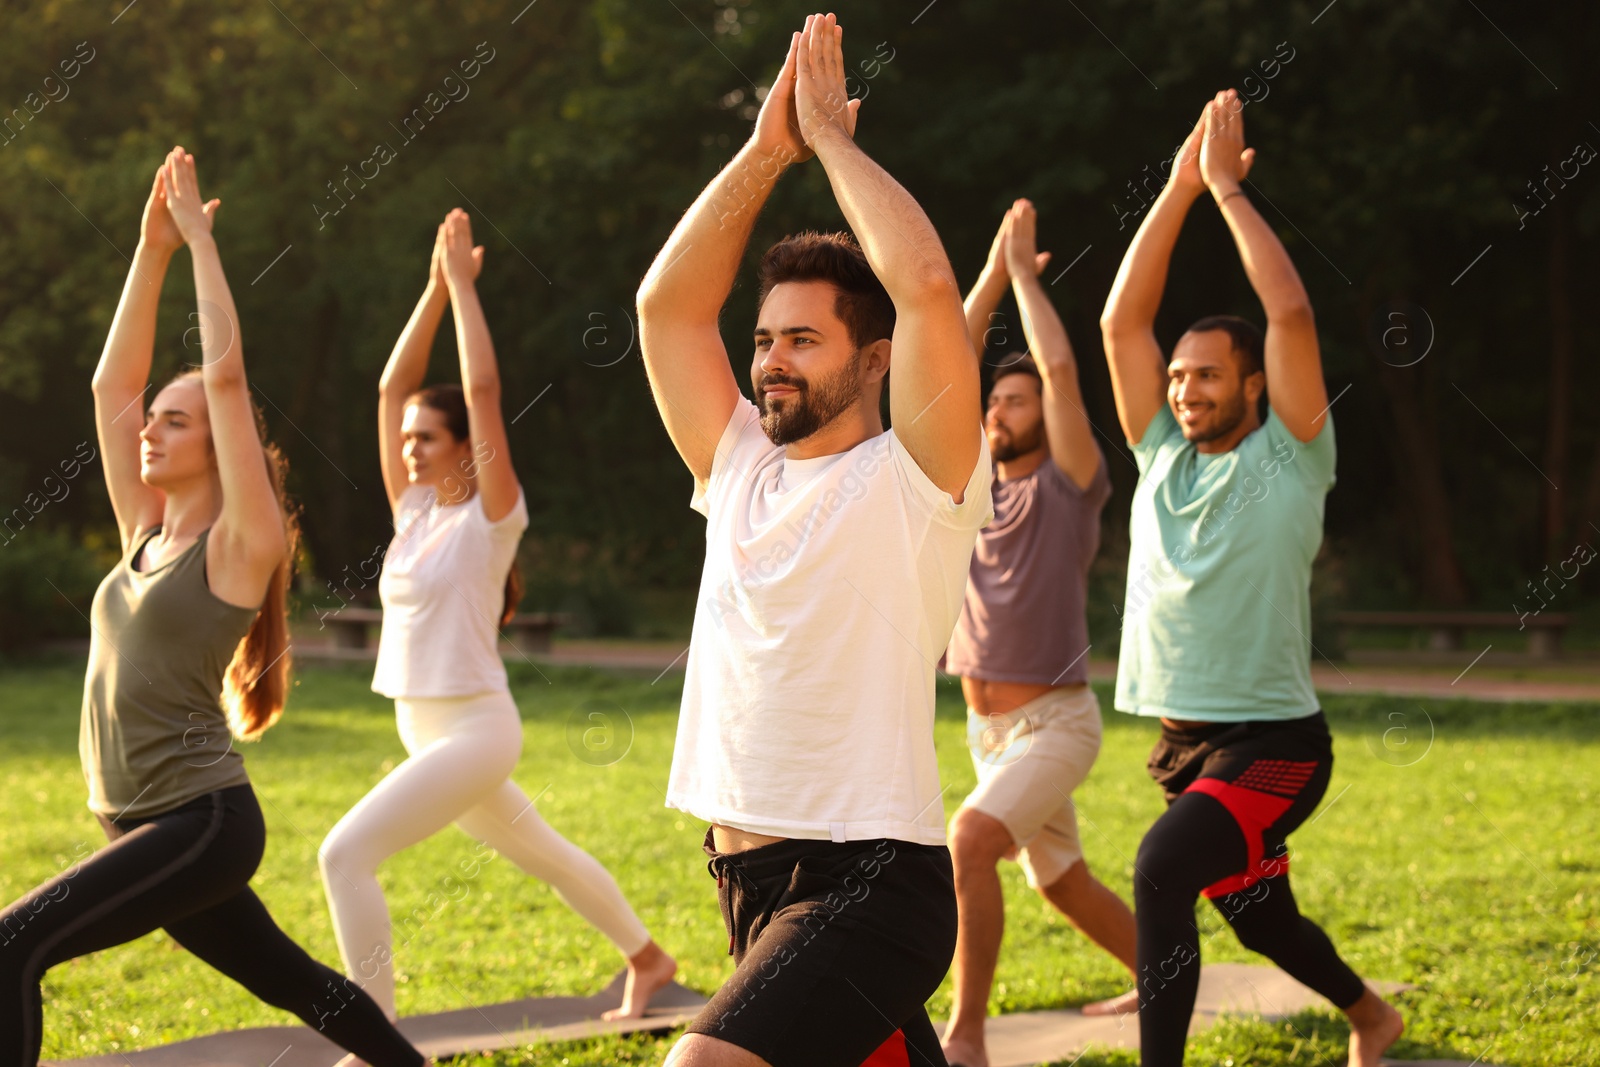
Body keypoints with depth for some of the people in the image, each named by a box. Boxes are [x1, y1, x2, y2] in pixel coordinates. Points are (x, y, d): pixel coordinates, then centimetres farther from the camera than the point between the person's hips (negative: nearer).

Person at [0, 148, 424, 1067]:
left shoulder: (241, 543, -9)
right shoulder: (145, 534, 10)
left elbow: (226, 374, -17)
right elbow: (113, 383, 10)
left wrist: (201, 236, -11)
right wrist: (153, 250, 8)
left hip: (203, 824, -9)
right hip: (143, 823, 9)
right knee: (295, 982, 20)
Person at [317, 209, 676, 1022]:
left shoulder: (490, 517, -11)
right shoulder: (414, 509, 7)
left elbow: (482, 391, -20)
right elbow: (393, 387, 4)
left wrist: (464, 283, -15)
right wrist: (436, 286, 0)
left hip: (473, 728, -9)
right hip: (426, 731, 9)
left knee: (346, 853, -20)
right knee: (540, 852, 24)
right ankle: (647, 961, 44)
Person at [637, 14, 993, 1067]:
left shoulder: (914, 478, -7)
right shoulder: (741, 467, 12)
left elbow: (927, 283, -20)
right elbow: (668, 303, 10)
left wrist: (832, 136, -8)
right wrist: (768, 149, 4)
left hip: (866, 888, -8)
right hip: (751, 883, 8)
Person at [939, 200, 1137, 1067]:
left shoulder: (1071, 485, -7)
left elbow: (1061, 368, -18)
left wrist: (1027, 270, -8)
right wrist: (992, 276, 4)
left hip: (1055, 721, -8)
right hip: (987, 726, 8)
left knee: (969, 841, -26)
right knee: (1059, 879, 18)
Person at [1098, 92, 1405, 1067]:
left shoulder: (1290, 456, -6)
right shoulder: (1162, 453, 7)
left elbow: (1293, 314, -17)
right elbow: (1123, 321, 2)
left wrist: (1230, 188, -11)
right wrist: (1179, 189, -2)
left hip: (1274, 743, -7)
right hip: (1184, 741, 7)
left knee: (1162, 869, -31)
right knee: (1258, 916, 22)